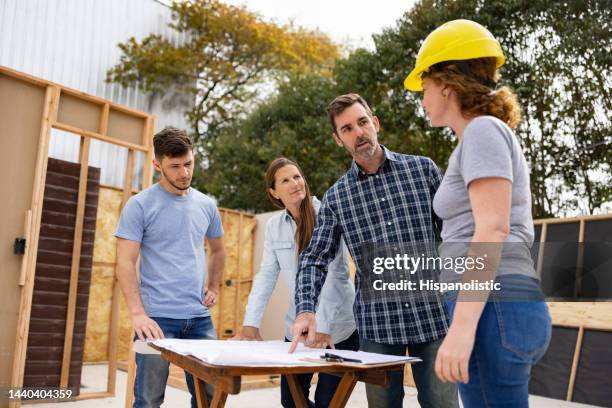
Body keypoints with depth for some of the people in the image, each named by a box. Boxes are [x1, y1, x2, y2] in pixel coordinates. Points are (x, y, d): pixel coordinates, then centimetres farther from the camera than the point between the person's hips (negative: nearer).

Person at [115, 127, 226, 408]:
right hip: (157, 316, -4)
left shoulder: (206, 205, 10)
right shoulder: (139, 205, -4)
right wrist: (138, 313, -18)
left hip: (200, 316, 4)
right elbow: (125, 263, -9)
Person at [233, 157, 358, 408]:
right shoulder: (274, 225, 3)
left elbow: (328, 274, -19)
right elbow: (266, 276, 1)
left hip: (338, 327, -5)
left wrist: (323, 327, -26)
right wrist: (251, 324, -8)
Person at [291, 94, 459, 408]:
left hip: (433, 315, -1)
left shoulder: (422, 169, 3)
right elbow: (315, 259, 3)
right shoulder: (335, 197, 5)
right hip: (377, 325, 1)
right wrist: (305, 310, -13)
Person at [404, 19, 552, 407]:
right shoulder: (487, 136, 22)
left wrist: (462, 325, -23)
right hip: (502, 306, 10)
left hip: (493, 308, -10)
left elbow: (493, 230, -18)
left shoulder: (483, 130, -6)